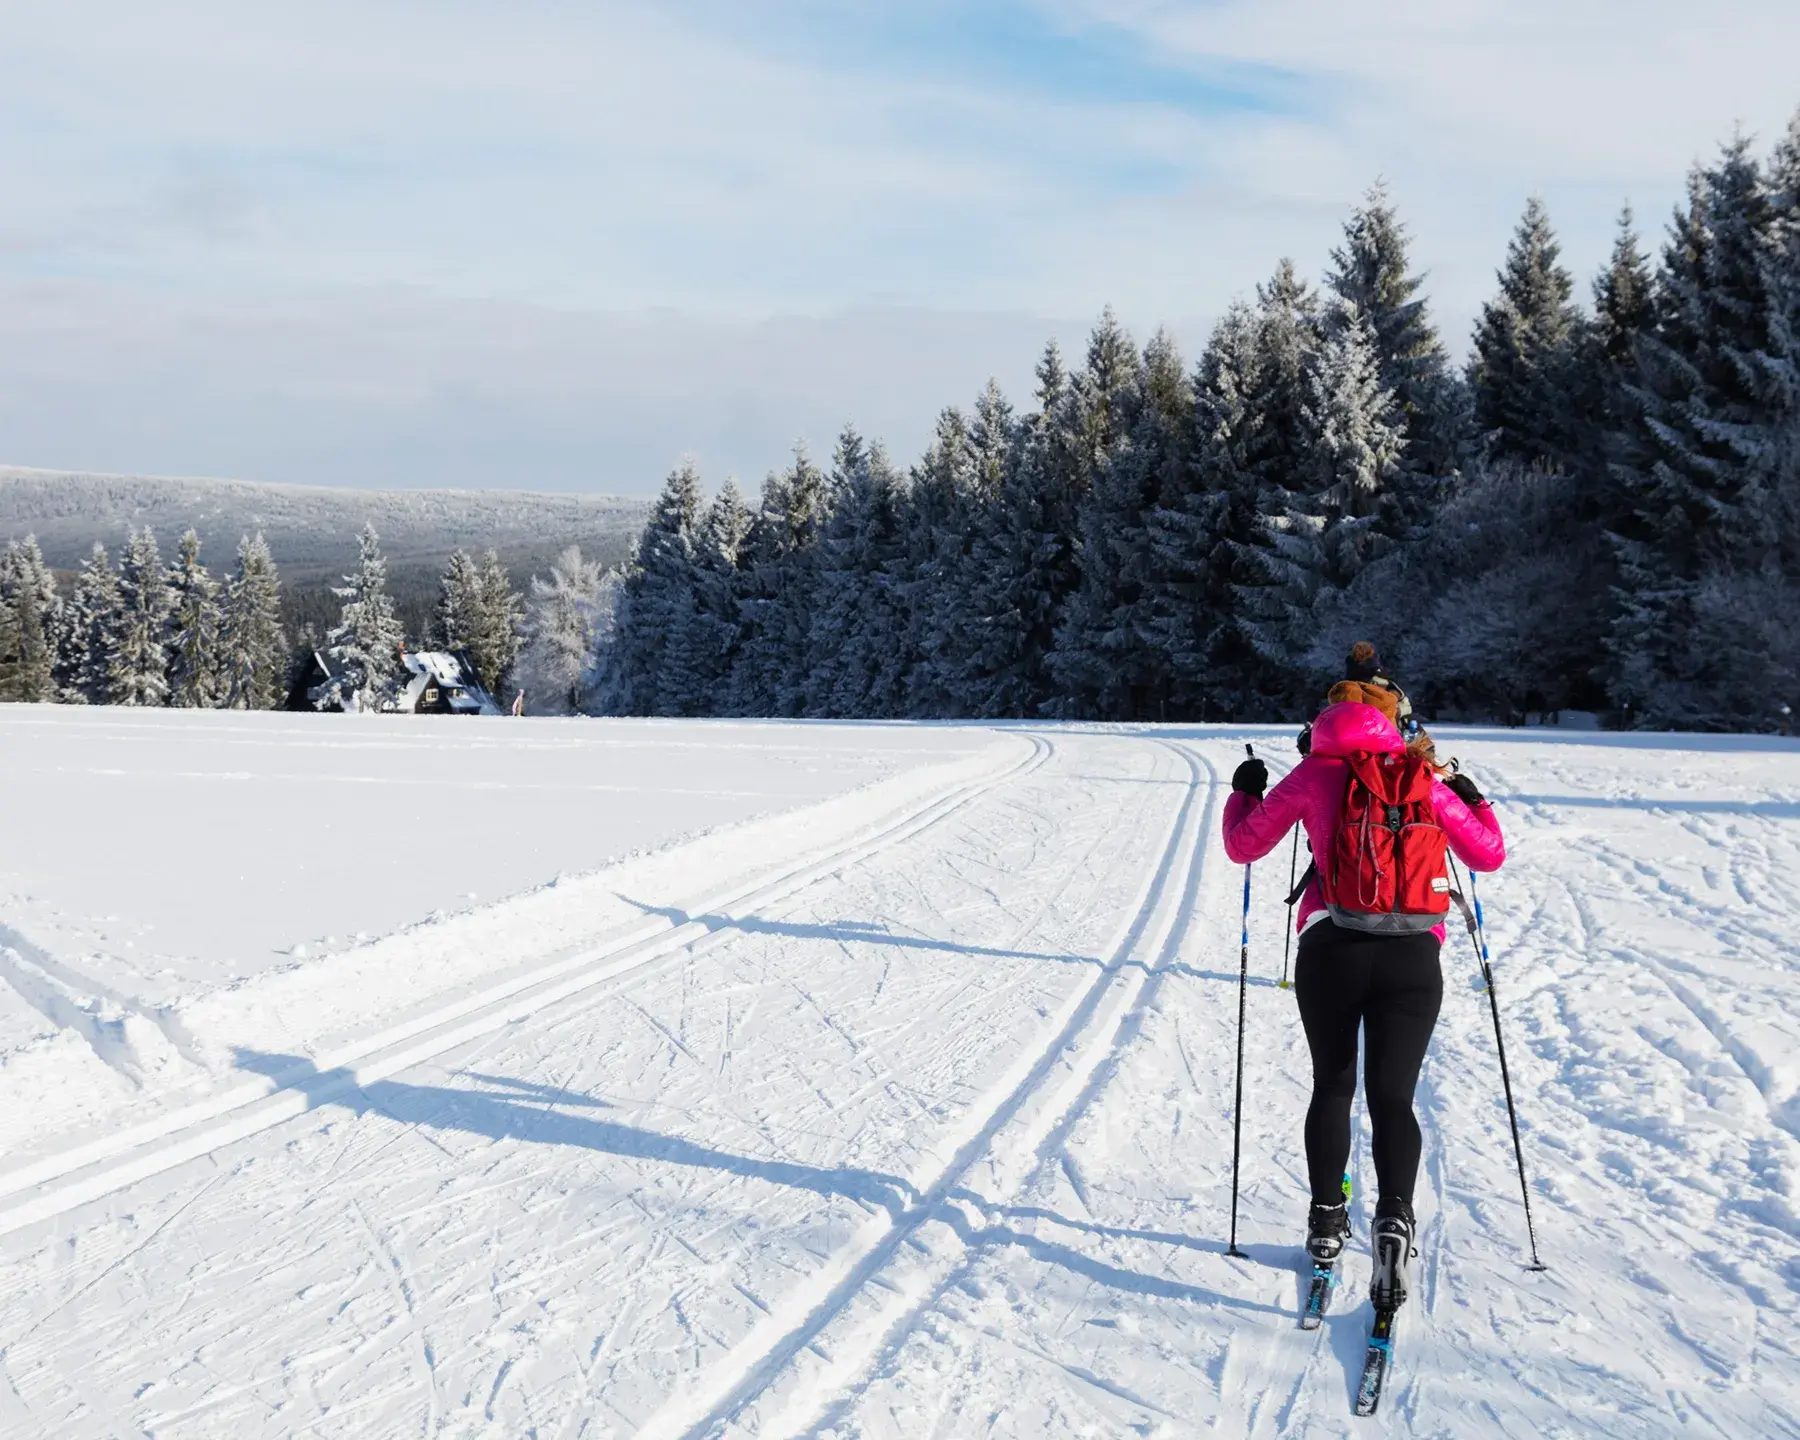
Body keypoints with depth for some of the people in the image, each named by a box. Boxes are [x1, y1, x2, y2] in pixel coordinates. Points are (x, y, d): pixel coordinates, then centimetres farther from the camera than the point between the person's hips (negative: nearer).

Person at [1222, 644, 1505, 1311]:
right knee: (1392, 1096, 1)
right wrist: (1474, 801, 33)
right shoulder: (1426, 779, 8)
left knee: (1332, 1087, 18)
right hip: (1414, 956, 0)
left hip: (1332, 949, 0)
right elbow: (1489, 856, 15)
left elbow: (1243, 845, 8)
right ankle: (1394, 1218, -21)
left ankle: (1327, 1221, 23)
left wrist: (1244, 791, 26)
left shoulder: (1315, 773, 3)